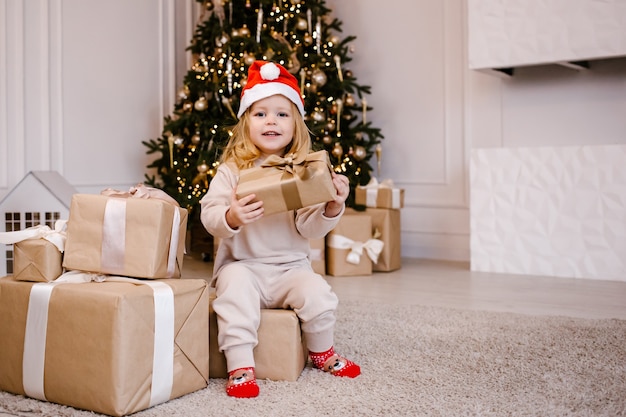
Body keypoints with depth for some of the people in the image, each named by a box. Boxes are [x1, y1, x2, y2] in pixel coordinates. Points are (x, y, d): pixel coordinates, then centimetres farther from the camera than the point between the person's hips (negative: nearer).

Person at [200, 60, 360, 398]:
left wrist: (333, 208, -25)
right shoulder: (231, 170, -3)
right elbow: (209, 215, -11)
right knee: (235, 288, -32)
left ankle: (322, 353, 11)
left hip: (291, 266, 1)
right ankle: (240, 367, -18)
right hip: (241, 263, -1)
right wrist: (231, 218, -33)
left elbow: (310, 228, -6)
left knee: (318, 294, -21)